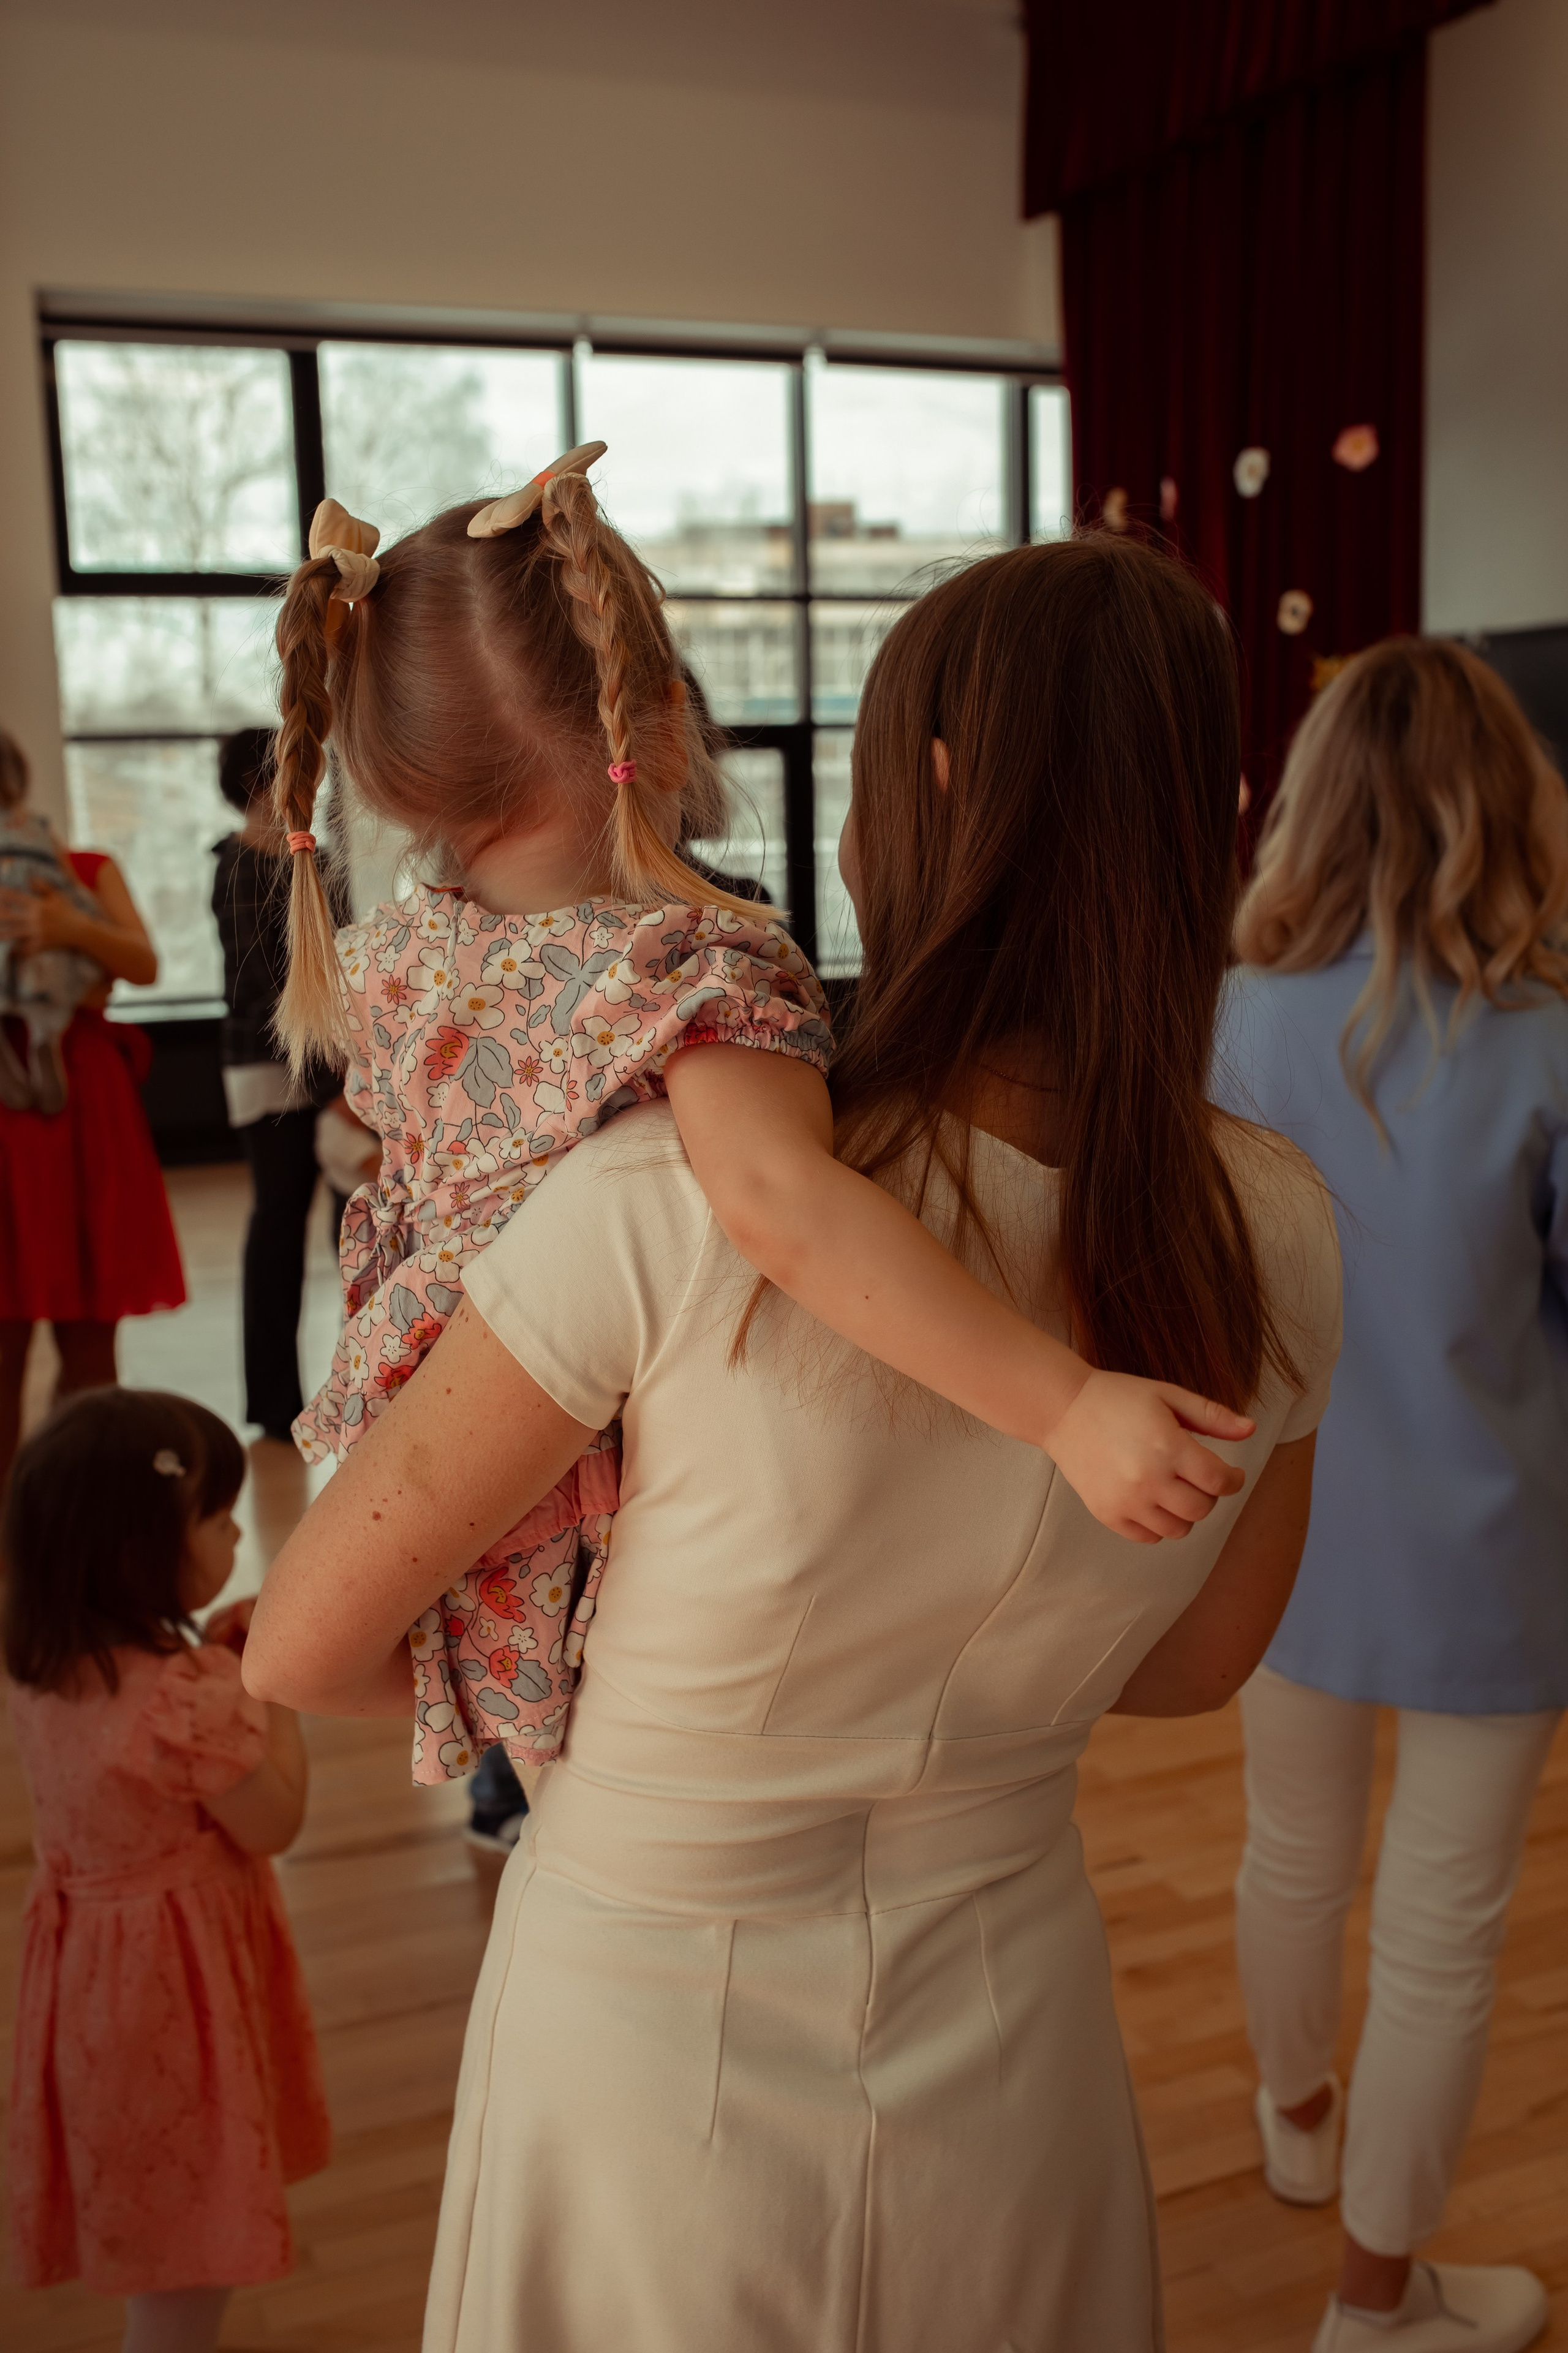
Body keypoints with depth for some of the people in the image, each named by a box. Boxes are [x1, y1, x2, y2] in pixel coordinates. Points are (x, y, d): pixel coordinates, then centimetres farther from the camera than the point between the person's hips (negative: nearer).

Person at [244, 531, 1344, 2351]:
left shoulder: (665, 1206, -28)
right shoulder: (1273, 1239, -15)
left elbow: (301, 1652, -15)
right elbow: (1197, 1666, 2)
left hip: (650, 2015, -3)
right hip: (1008, 2025, 3)